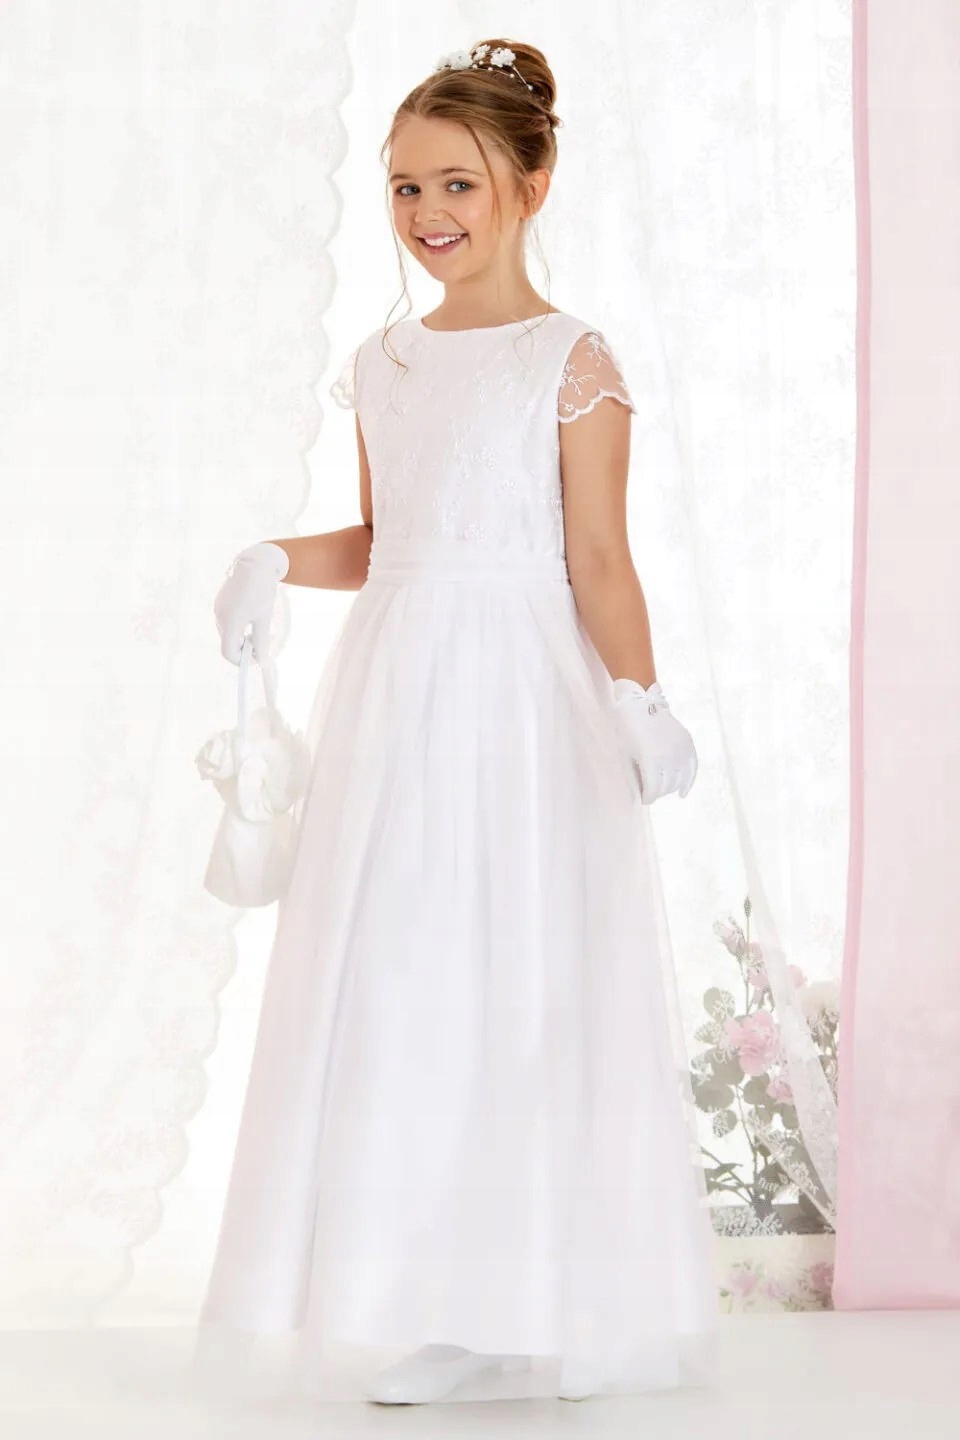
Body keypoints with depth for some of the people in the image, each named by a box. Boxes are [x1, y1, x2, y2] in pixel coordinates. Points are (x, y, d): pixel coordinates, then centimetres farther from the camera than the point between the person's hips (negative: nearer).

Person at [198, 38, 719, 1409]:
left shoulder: (574, 361, -5)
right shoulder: (382, 364, 12)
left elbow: (597, 560, -8)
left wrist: (643, 706, -18)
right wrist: (274, 563, 1)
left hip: (524, 705, -6)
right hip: (393, 703, 6)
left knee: (524, 989, -1)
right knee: (391, 990, 5)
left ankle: (536, 1304, 10)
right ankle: (413, 1304, 15)